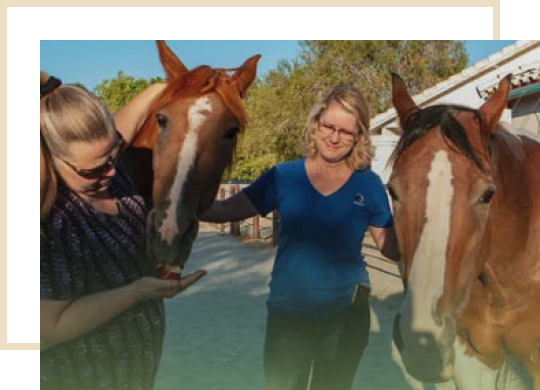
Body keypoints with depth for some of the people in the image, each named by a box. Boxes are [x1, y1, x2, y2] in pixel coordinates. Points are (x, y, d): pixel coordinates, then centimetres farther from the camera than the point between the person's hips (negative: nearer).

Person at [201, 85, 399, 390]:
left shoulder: (369, 185, -5)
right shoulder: (284, 176, -5)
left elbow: (391, 246, 1)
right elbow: (227, 210, -6)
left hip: (346, 313, 1)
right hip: (288, 312, 0)